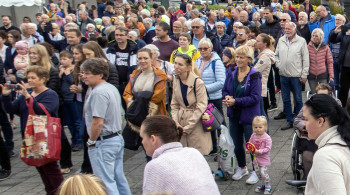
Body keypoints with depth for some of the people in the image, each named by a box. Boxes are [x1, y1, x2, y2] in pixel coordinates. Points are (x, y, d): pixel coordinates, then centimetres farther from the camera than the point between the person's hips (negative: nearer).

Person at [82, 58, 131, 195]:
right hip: (117, 138, 10)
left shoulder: (98, 93, -20)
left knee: (106, 182, -2)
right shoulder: (112, 88, 11)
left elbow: (98, 123, -25)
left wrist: (91, 141, -11)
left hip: (103, 143, -10)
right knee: (119, 179, 17)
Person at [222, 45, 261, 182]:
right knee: (236, 144, 17)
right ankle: (242, 168, 38)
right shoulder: (231, 74, 3)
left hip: (249, 115, -6)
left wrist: (236, 101, -25)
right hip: (234, 114, 6)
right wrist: (227, 97, -12)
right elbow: (225, 90, 12)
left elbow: (255, 97, -19)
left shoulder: (254, 76, -14)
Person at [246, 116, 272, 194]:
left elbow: (268, 148, -20)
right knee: (260, 173, 17)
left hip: (264, 159, -6)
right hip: (256, 158, 6)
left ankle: (268, 187, 10)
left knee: (263, 173, -9)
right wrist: (248, 150, -8)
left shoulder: (267, 138, -17)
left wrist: (259, 151, -27)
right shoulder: (253, 136, 1)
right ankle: (263, 185, 35)